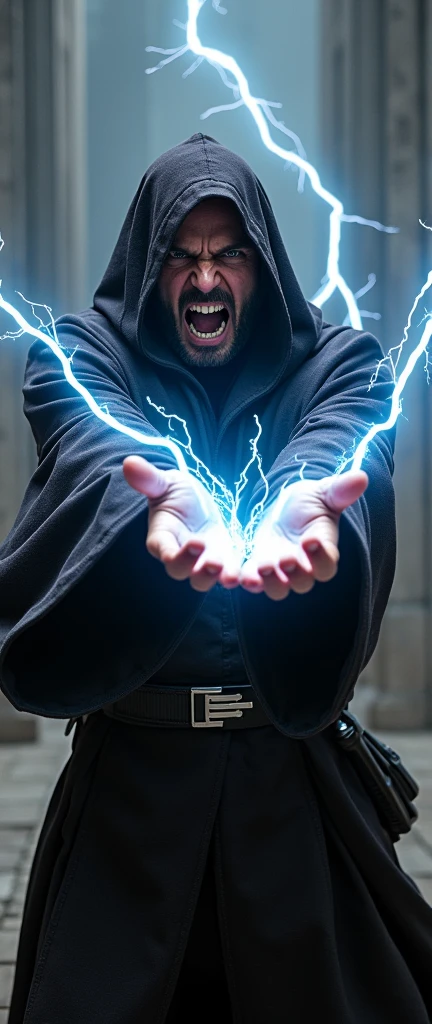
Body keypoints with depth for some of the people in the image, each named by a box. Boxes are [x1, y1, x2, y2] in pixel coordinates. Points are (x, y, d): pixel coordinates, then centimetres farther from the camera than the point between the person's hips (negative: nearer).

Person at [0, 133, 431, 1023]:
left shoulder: (336, 362, 4)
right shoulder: (81, 355, 2)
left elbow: (343, 445, -19)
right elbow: (98, 445, -20)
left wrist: (304, 501, -46)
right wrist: (166, 498, -46)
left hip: (295, 771, 1)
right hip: (131, 772, 0)